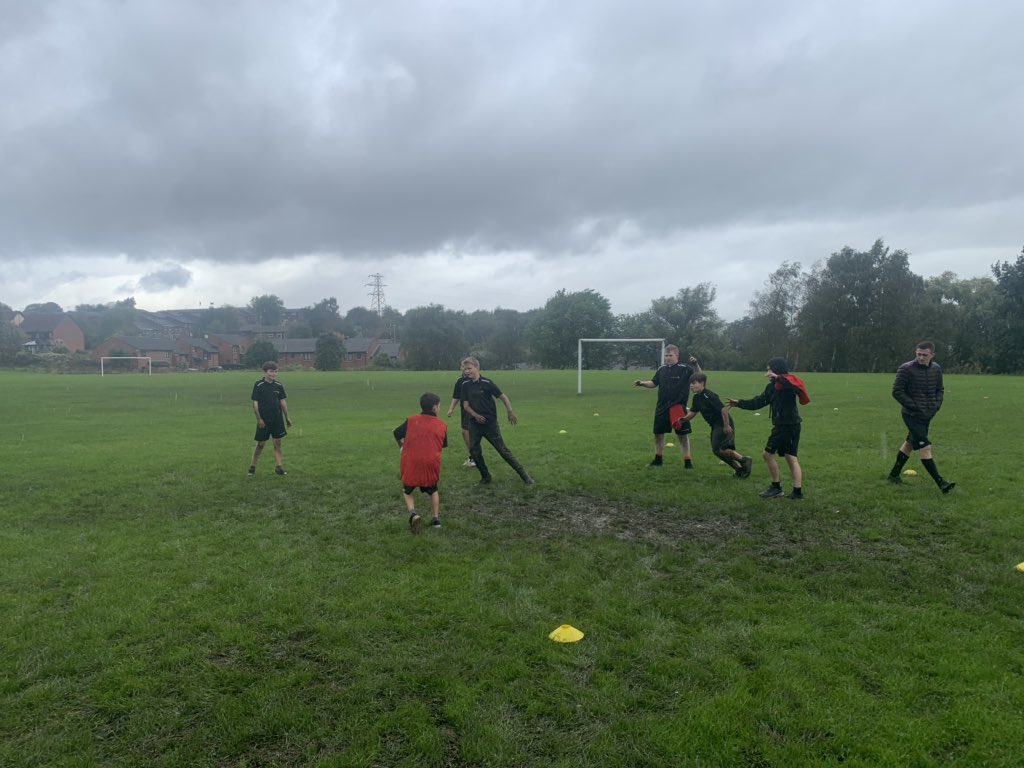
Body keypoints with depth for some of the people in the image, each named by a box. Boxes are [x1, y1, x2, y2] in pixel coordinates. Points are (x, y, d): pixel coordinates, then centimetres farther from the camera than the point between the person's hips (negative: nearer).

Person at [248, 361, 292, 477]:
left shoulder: (279, 385, 3)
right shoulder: (258, 385, -8)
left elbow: (283, 401, 8)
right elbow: (255, 402, -7)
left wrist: (287, 417, 8)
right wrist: (259, 418, -11)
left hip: (277, 419, 4)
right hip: (264, 420, -3)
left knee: (277, 443, 5)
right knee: (260, 443, 3)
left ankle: (279, 466, 10)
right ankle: (252, 467, 16)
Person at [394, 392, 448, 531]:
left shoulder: (411, 420, 4)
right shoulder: (442, 425, 5)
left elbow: (396, 433, 7)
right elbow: (443, 445, 11)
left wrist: (402, 446, 25)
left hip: (410, 464, 0)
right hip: (431, 464, 1)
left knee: (408, 491, 20)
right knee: (433, 490, 27)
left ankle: (412, 513, -5)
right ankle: (435, 519, 22)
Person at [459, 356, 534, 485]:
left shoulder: (486, 382, -11)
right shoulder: (465, 385, 1)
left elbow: (502, 396, -8)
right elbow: (466, 404, 3)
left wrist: (510, 412, -18)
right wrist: (475, 415, -14)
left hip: (490, 422, -4)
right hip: (474, 423, 4)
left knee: (502, 449, -3)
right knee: (474, 450, -1)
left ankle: (523, 474, 6)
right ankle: (485, 476, 17)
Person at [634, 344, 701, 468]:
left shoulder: (684, 369, -6)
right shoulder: (662, 369, 7)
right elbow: (653, 383, 16)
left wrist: (696, 364, -27)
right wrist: (642, 383, -1)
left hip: (678, 408, -5)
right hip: (662, 408, 5)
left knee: (683, 436, 2)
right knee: (658, 434, 13)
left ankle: (688, 461, 13)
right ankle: (658, 460, 29)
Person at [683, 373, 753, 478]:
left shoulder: (708, 395, -21)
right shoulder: (697, 397, 8)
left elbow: (723, 408, -25)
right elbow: (693, 412, 11)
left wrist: (727, 425, -24)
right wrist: (683, 419, -8)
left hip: (723, 425, -10)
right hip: (715, 426, 10)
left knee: (718, 449, -14)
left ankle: (744, 460, -1)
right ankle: (739, 468, 20)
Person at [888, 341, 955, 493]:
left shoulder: (936, 369, 4)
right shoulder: (906, 369, -14)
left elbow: (939, 389, 16)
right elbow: (897, 391, -13)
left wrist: (936, 405, -2)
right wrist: (915, 407, -17)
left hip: (927, 415, 7)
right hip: (911, 415, -7)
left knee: (909, 444, 17)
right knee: (925, 448, -11)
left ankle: (894, 474, 31)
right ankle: (941, 484, -9)